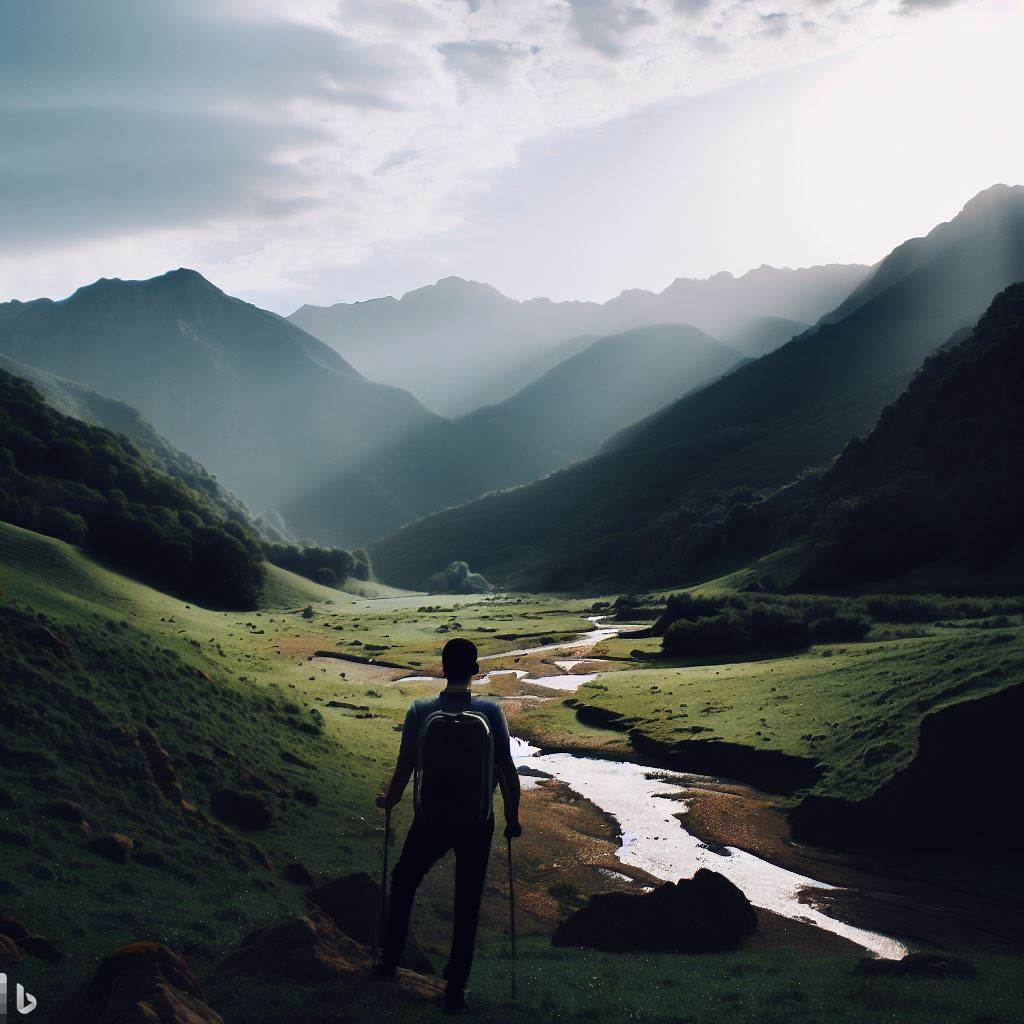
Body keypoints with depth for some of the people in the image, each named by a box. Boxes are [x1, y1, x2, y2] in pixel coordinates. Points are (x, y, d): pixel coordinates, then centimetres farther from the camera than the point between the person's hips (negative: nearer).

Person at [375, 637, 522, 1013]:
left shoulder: (420, 711, -11)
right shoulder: (490, 712, -11)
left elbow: (404, 769, -5)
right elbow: (507, 771, -8)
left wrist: (388, 800, 15)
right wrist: (513, 818, 6)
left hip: (430, 821, 0)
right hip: (477, 824, 0)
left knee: (403, 883, 26)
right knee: (467, 907, 13)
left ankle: (390, 960, 36)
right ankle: (455, 989, 19)